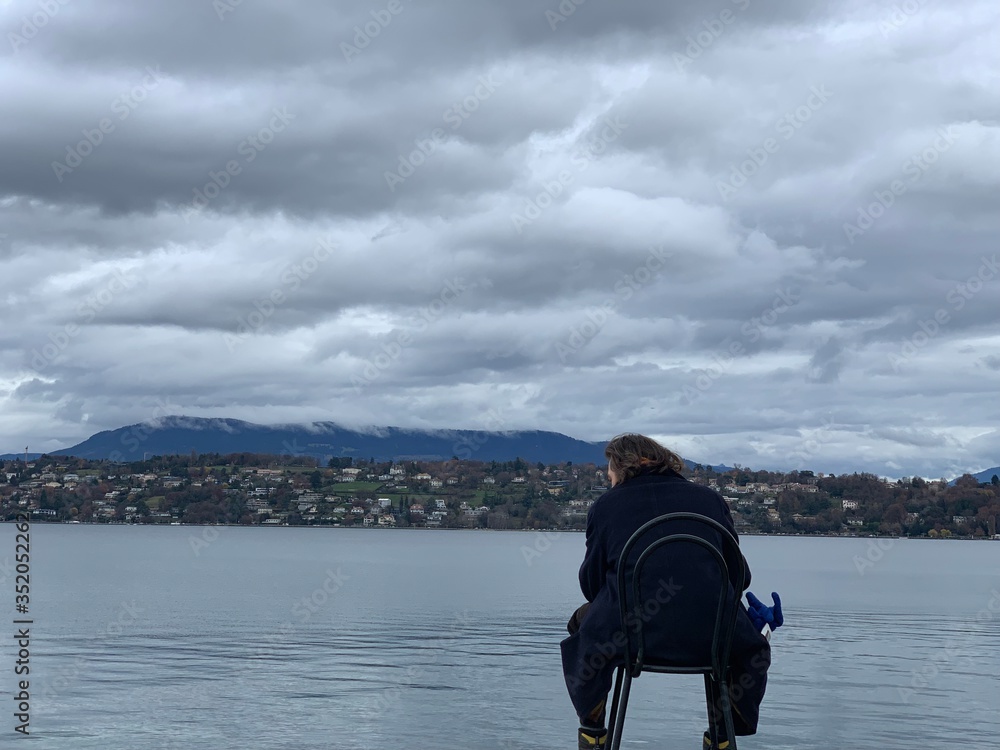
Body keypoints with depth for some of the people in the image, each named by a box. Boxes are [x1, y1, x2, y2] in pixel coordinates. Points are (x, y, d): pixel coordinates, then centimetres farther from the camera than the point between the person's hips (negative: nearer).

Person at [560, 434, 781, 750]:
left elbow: (590, 584, 8)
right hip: (711, 637, 1)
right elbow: (739, 575, 12)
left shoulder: (605, 505, 5)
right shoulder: (710, 498, 10)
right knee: (753, 645, 33)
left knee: (583, 623, 33)